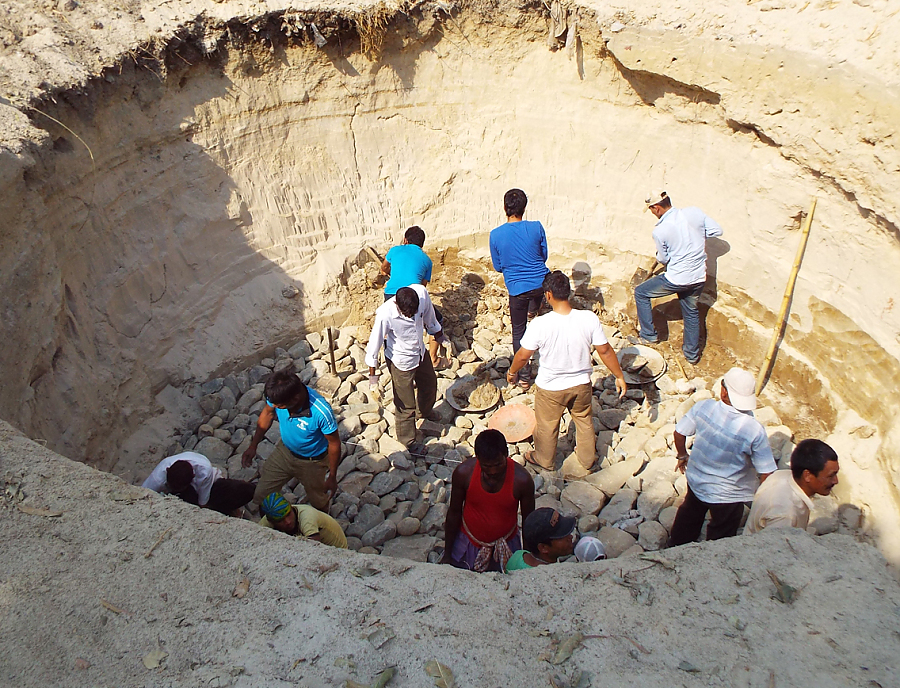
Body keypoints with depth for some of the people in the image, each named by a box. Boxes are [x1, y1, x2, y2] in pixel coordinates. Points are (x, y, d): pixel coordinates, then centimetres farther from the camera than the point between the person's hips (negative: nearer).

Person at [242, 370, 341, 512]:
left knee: (319, 505, 19)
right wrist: (253, 446, 3)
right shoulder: (278, 395, -26)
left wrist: (332, 477, -12)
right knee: (261, 498, 13)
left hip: (313, 462, -4)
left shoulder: (321, 412, -40)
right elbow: (267, 413, -1)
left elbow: (334, 443, -23)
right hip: (284, 451, 4)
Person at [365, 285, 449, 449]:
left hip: (421, 353, 6)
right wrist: (372, 375, -14)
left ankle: (425, 412, 63)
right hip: (401, 361, -6)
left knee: (430, 384, 30)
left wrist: (439, 335, 14)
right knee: (406, 405, 9)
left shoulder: (421, 292, -26)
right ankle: (408, 443, 34)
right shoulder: (385, 314, -37)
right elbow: (375, 343, -23)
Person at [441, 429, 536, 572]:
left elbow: (528, 522, -9)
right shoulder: (463, 473, -24)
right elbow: (454, 513, -9)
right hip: (468, 543, 1)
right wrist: (447, 555, 0)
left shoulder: (522, 480, -25)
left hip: (506, 546, 0)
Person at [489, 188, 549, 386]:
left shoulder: (496, 234, -11)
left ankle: (524, 376, 19)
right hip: (541, 284, 2)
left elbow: (497, 266, 1)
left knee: (518, 331, 14)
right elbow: (544, 256, 4)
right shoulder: (536, 227, -11)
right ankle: (532, 312, 64)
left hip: (517, 289, -2)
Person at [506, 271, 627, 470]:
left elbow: (523, 356, -16)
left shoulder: (539, 324, -28)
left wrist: (512, 371, 5)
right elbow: (605, 351, -11)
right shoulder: (589, 318, -21)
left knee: (547, 426, 23)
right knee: (584, 420, 29)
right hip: (581, 384, 2)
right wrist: (619, 376, 4)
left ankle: (544, 460, 48)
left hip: (550, 388, -2)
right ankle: (587, 458, 50)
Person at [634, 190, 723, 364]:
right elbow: (717, 231, 4)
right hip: (699, 278, 6)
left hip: (677, 279, -5)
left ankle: (649, 335, 19)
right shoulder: (695, 212, -6)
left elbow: (663, 259, -4)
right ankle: (692, 353, 35)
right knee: (692, 312, 26)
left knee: (640, 293, 15)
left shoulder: (659, 231, -17)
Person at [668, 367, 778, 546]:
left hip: (696, 482, 4)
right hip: (727, 496, -4)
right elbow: (766, 473, -21)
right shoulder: (755, 430, -29)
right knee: (719, 540, 23)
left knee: (689, 516, 33)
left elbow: (679, 433, -8)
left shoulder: (703, 407, -22)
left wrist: (683, 455, 12)